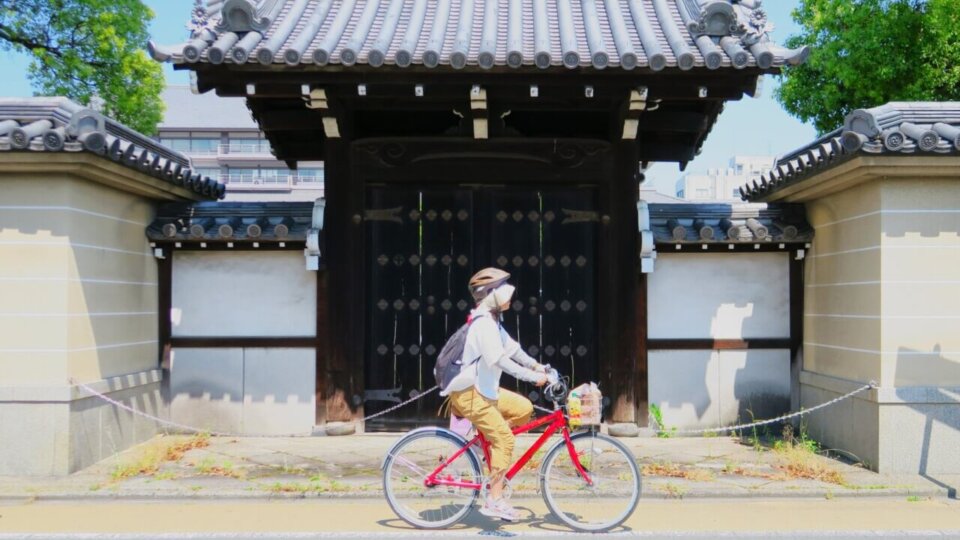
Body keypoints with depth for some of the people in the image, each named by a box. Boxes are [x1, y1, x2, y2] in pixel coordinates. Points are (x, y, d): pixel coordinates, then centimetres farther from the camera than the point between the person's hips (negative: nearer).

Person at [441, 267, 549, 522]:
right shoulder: (483, 323, -20)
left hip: (484, 388, 10)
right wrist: (533, 377, -27)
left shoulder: (492, 321, 12)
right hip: (469, 393, -10)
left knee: (524, 408, 6)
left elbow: (511, 348, 19)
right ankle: (494, 500, -6)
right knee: (504, 438, -11)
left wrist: (535, 365, 9)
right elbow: (500, 360, -29)